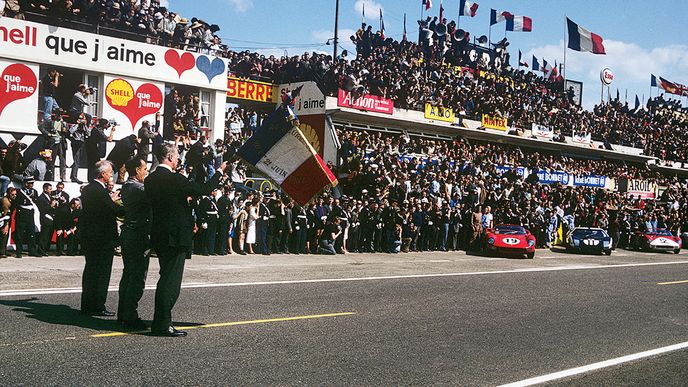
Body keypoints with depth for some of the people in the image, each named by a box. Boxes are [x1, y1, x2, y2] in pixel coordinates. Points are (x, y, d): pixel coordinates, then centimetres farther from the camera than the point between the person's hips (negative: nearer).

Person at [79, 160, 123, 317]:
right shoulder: (100, 191, -19)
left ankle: (87, 305, 22)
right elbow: (114, 211, -21)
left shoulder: (87, 188, 10)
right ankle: (97, 307, 1)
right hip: (103, 238, -9)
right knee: (102, 272, -2)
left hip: (88, 236, 10)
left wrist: (111, 200, 16)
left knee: (90, 270, 15)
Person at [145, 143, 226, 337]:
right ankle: (162, 324, -2)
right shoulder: (174, 179, -17)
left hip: (159, 236, 9)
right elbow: (204, 189, -12)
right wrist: (219, 172, 3)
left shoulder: (150, 180, 8)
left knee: (167, 278, 18)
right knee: (170, 280, -4)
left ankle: (161, 322, 24)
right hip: (175, 236, -9)